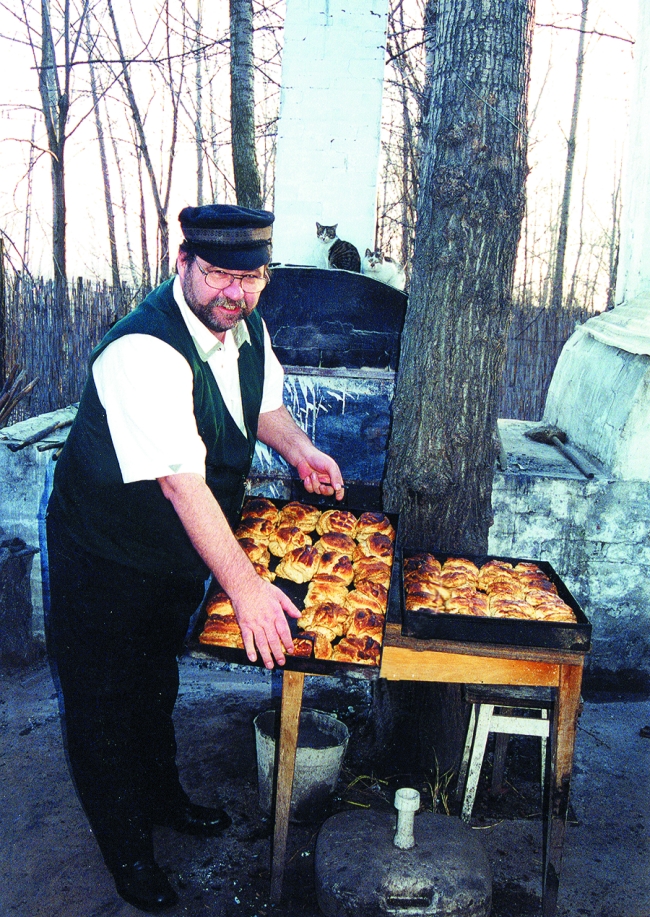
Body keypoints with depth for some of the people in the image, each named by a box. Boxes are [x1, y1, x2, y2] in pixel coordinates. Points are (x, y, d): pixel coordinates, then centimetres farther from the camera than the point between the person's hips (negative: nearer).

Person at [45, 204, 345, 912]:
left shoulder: (246, 327, -7)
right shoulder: (143, 351, -34)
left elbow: (265, 402, 12)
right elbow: (181, 482, -39)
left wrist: (300, 450, -8)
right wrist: (245, 585, -40)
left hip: (179, 553, 7)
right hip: (104, 555, -7)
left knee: (157, 681, 27)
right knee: (105, 702, 11)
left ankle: (163, 798, 51)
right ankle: (126, 850, 35)